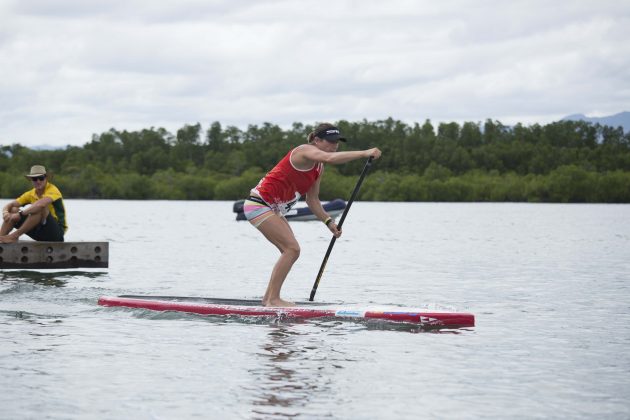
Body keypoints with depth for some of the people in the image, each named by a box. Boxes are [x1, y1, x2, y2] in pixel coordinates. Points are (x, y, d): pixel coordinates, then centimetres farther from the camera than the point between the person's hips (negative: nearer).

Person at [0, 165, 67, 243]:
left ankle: (14, 236, -30)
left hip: (57, 232, -7)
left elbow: (41, 204, -36)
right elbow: (10, 205, 3)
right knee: (13, 210, -4)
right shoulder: (31, 194, 6)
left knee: (40, 208, -32)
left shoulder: (52, 190, -14)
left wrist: (20, 214, -33)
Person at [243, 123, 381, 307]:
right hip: (259, 203, -10)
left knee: (290, 251, 13)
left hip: (272, 208, 10)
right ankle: (273, 300, -12)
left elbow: (312, 200, 15)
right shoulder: (306, 151, -16)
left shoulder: (318, 167, 12)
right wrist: (364, 153, -42)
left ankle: (269, 298, 21)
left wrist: (328, 222, 2)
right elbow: (329, 158, -37)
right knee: (292, 249, -15)